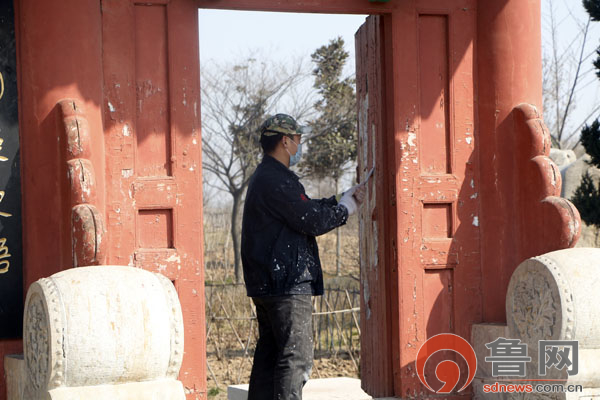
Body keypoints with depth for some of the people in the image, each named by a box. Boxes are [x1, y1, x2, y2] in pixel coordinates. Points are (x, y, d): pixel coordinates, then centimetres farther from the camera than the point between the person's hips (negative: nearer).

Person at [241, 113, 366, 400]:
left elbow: (306, 209, 23)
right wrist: (345, 209, -1)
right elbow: (313, 221, -18)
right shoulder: (277, 180, -16)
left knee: (269, 353, 14)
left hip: (265, 285, 11)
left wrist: (342, 199, 21)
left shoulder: (263, 177, 18)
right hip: (287, 284, -11)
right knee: (296, 357, -10)